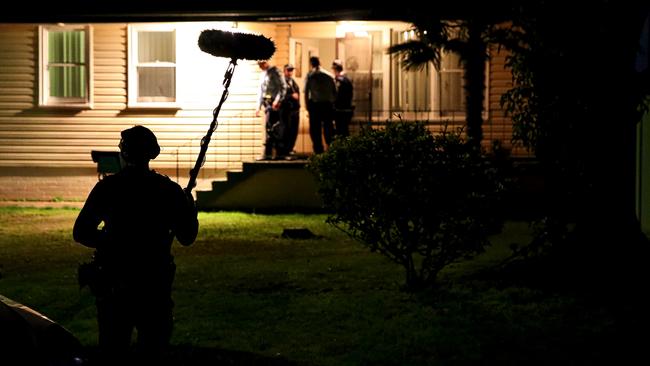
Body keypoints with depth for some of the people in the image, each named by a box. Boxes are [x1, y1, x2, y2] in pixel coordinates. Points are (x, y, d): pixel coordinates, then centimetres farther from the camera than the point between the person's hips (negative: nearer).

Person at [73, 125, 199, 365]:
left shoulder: (107, 187, -3)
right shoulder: (169, 190, -4)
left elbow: (81, 233, -1)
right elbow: (187, 237, 2)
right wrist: (189, 205, 18)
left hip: (112, 284, 1)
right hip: (154, 284, -1)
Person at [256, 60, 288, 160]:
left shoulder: (274, 71, -5)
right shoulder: (263, 74, 20)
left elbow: (283, 87, -11)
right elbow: (261, 91, 24)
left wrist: (277, 100, -21)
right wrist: (259, 107, 19)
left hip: (274, 104, -8)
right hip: (267, 103, 8)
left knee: (269, 127, -13)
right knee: (277, 129, 8)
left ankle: (267, 153, -15)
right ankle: (280, 153, 9)